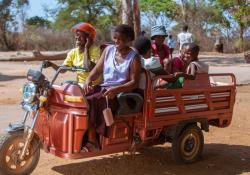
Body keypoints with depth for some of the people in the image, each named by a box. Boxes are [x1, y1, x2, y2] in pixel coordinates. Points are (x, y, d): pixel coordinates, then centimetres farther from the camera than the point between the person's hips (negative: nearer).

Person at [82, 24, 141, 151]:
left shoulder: (134, 57, -3)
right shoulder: (108, 50, 13)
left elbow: (134, 82, -11)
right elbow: (97, 70, 13)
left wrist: (116, 89, -26)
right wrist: (88, 80, -9)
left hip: (121, 92, -5)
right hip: (104, 87, 6)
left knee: (91, 101, -32)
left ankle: (92, 139, -23)